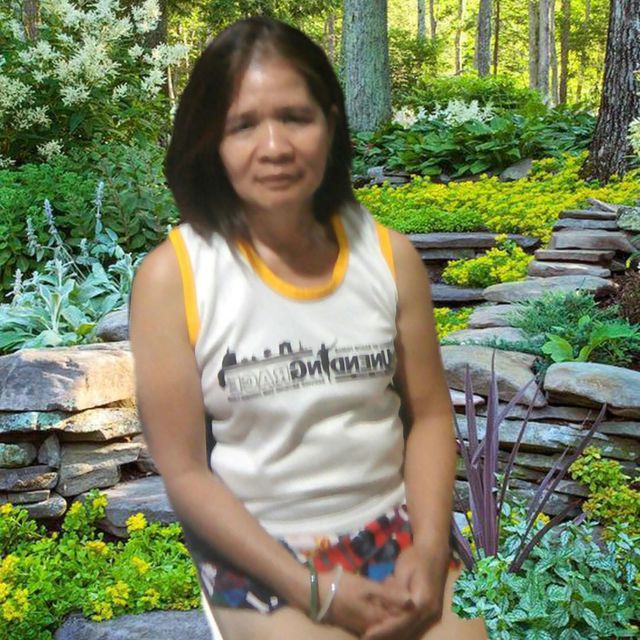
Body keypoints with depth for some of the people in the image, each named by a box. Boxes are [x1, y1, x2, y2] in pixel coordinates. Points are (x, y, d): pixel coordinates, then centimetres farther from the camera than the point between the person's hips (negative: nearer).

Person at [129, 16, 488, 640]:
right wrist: (311, 589, -14)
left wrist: (430, 548, -9)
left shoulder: (388, 253, -3)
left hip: (396, 525, 3)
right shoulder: (171, 276, -12)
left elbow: (429, 414, 5)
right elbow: (184, 472, -9)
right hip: (254, 549, -3)